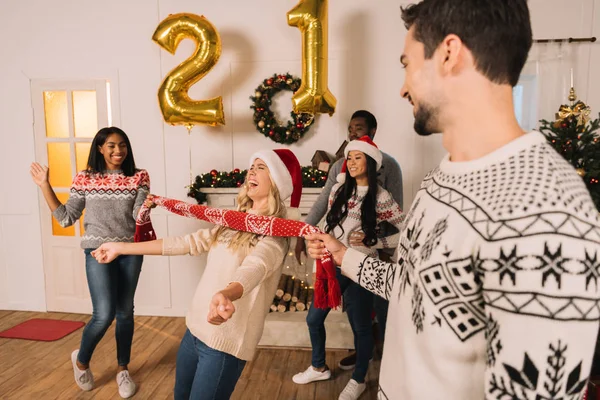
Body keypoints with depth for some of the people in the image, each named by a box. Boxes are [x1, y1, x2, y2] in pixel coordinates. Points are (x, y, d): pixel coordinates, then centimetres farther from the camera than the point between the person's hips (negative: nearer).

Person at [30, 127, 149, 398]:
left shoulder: (139, 177, -1)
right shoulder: (85, 178, 0)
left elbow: (139, 214, -11)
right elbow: (66, 218, 1)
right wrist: (45, 186, -4)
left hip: (130, 250, 2)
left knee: (125, 312, 10)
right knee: (104, 314, -8)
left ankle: (122, 368, 30)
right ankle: (81, 360, 23)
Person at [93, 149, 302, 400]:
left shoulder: (274, 233, -15)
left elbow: (254, 268, -36)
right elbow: (185, 243, 9)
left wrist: (226, 294, -58)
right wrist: (120, 248, 10)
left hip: (225, 341, -7)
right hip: (195, 330, 7)